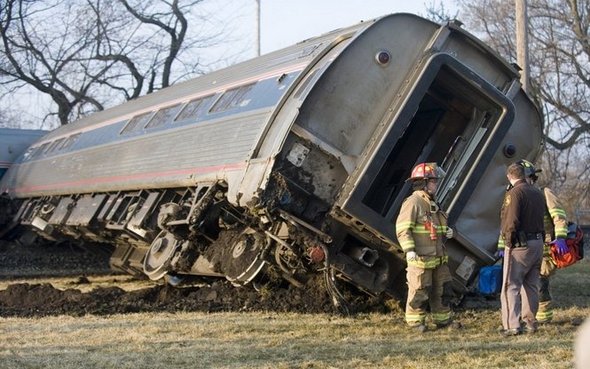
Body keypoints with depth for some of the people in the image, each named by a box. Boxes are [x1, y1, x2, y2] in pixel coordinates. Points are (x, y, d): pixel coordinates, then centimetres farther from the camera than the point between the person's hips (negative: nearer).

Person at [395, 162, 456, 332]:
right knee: (419, 292, 0)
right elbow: (402, 229, -19)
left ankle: (443, 319, 24)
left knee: (441, 289, 14)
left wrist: (446, 232, 8)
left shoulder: (433, 203, 16)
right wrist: (409, 250, -27)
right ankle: (415, 321, 11)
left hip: (438, 257, 9)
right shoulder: (413, 202, -13)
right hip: (420, 258, -9)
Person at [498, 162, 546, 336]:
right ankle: (530, 322, 22)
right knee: (531, 285, 17)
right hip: (537, 243, 8)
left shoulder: (514, 193, -15)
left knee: (511, 286, -3)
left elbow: (511, 222, -22)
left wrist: (508, 241, -12)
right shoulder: (537, 192, 12)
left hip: (520, 245, -8)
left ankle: (512, 325, -8)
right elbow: (542, 216, 14)